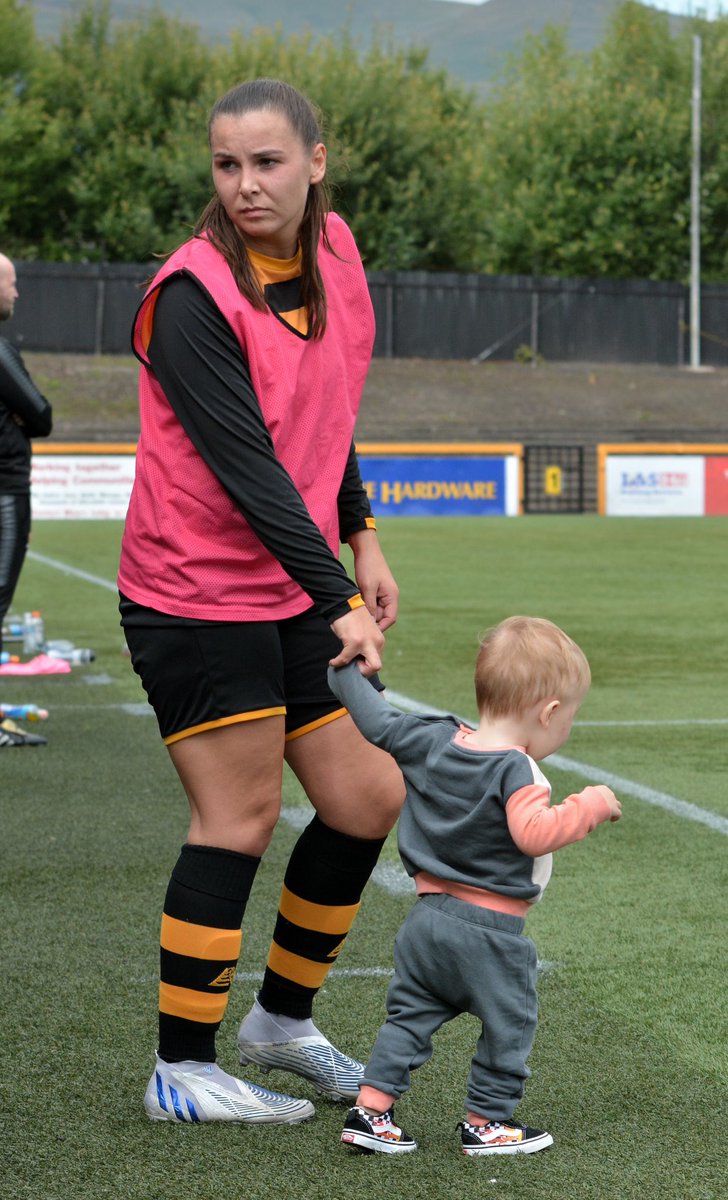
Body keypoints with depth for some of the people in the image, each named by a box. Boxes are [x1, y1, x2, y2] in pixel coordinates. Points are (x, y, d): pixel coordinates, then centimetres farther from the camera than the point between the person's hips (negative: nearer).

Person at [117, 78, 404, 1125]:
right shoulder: (194, 295, -19)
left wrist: (361, 540, 13)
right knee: (240, 819, -5)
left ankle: (283, 1020, 26)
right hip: (199, 595, -7)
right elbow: (246, 467, -24)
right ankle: (182, 1071, 9)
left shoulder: (333, 252, 4)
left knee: (370, 800, 8)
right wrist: (340, 603, -27)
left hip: (300, 588, 7)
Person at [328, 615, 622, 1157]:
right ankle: (487, 1122, 17)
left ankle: (371, 1110, 11)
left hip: (427, 916, 7)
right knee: (509, 1023, 10)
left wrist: (345, 669, 25)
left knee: (410, 1014, 15)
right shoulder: (516, 771, -19)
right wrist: (590, 806, -21)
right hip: (489, 930, -7)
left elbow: (380, 723, 12)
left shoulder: (434, 741, 2)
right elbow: (534, 833, -31)